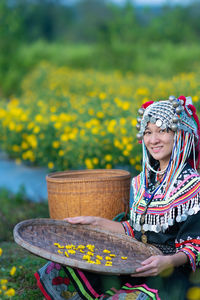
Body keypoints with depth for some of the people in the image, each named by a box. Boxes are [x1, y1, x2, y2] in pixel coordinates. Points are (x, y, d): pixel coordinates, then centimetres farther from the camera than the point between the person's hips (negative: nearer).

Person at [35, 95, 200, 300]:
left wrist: (169, 261, -30)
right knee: (60, 271, -8)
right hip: (136, 266, 7)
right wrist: (96, 222, 16)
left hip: (169, 276, -7)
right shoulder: (141, 183, 12)